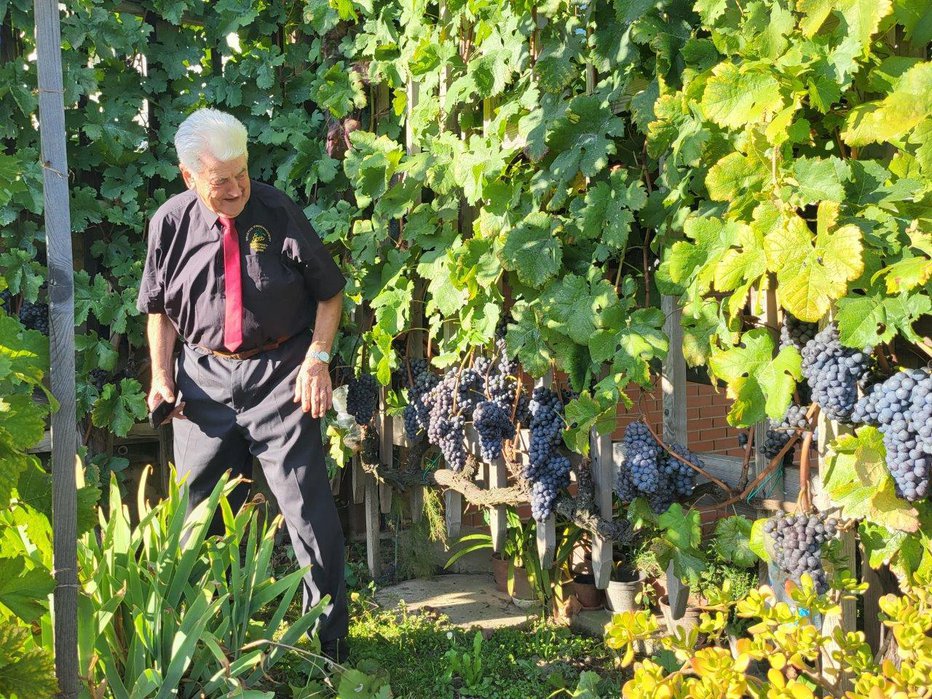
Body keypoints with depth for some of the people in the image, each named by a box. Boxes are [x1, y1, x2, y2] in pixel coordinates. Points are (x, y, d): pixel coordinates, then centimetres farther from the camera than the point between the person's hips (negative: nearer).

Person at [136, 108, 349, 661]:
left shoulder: (277, 211, -9)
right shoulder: (170, 223, -2)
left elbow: (329, 291, 1)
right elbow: (158, 305, 12)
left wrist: (318, 358, -9)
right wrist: (162, 373, 3)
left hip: (278, 374, -3)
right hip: (203, 376, 3)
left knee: (308, 507, -2)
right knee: (198, 511, 11)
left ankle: (329, 637, 13)